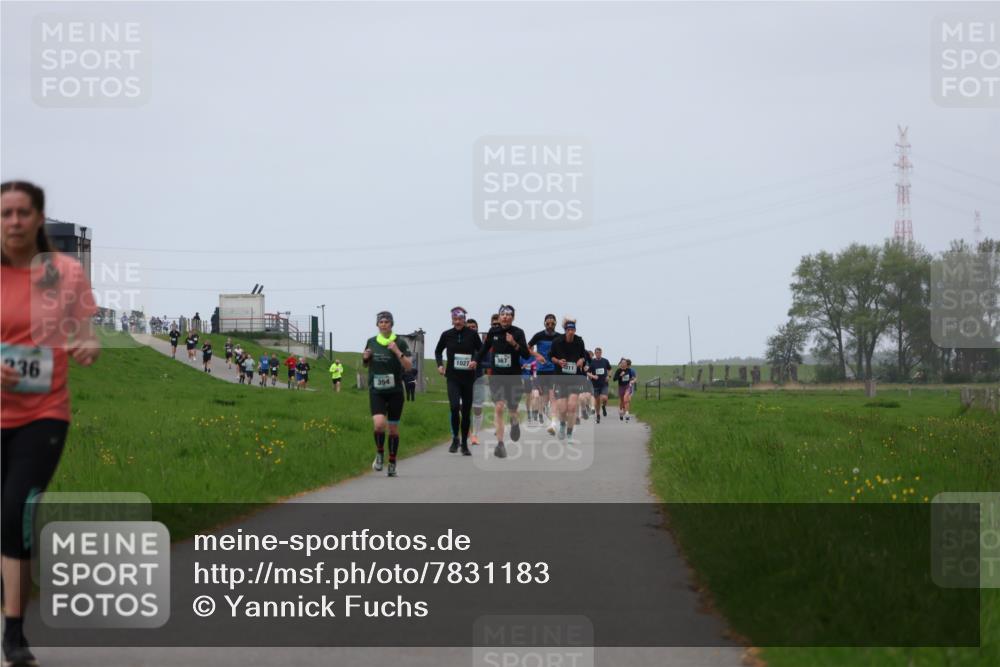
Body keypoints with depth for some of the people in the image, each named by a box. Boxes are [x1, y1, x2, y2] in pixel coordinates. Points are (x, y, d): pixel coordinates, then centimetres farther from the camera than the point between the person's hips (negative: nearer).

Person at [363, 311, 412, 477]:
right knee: (379, 424, -20)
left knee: (393, 428, 6)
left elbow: (409, 366, -9)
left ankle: (392, 464, 19)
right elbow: (365, 365, 19)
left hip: (395, 391, -1)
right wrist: (365, 357, -2)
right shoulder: (371, 342, 6)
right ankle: (379, 454, 5)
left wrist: (397, 352, -21)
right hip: (376, 391, 1)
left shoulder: (400, 343, -3)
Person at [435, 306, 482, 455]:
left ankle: (464, 444, 19)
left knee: (466, 411, 6)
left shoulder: (472, 334, -2)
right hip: (452, 377, 0)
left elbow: (481, 351, 7)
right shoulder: (447, 334, 2)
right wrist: (440, 365, 2)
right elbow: (438, 351, 17)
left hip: (468, 377, 0)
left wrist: (476, 361, -12)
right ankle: (455, 438, 1)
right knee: (455, 406, -20)